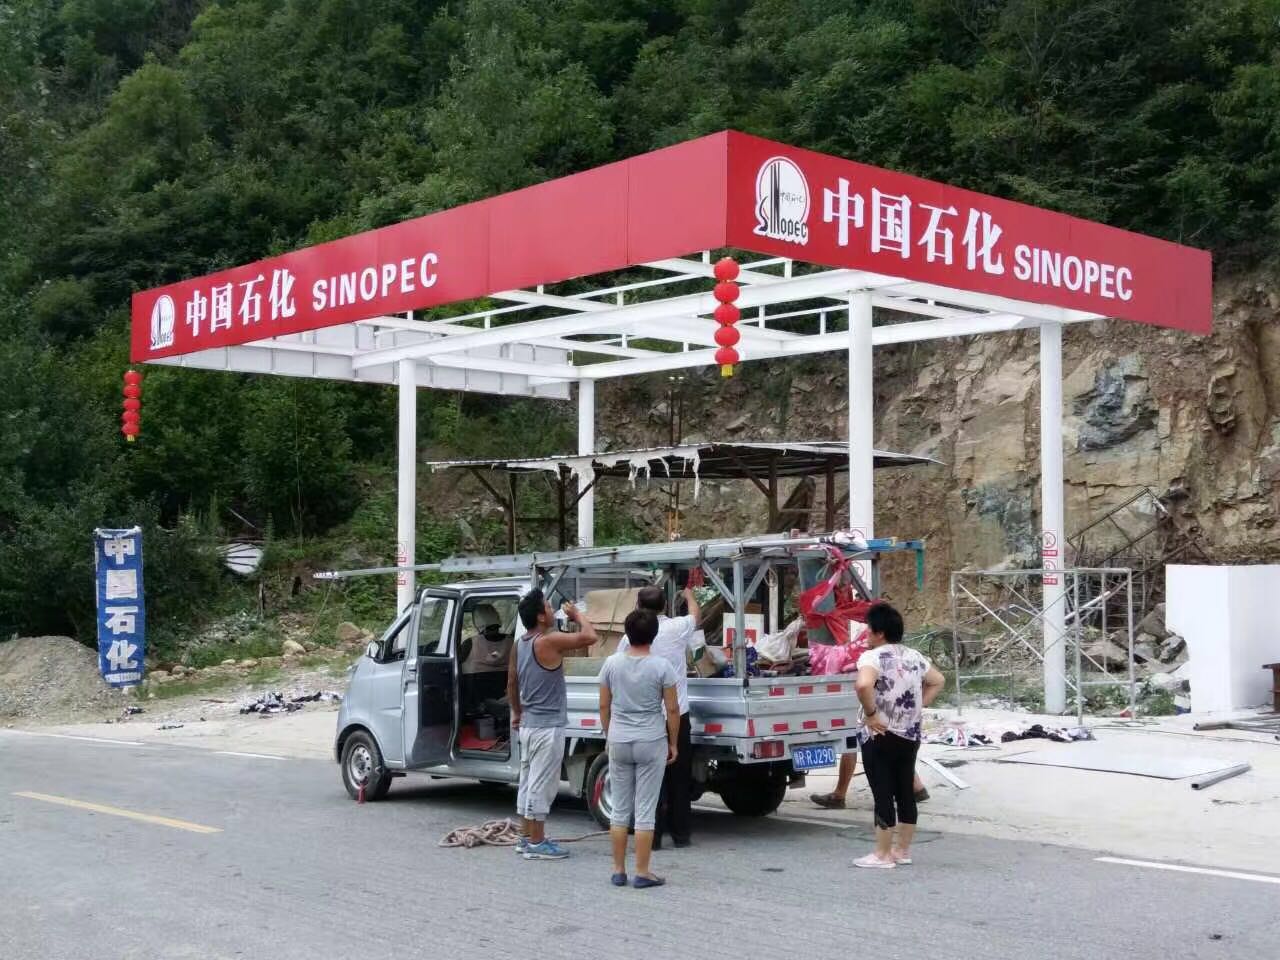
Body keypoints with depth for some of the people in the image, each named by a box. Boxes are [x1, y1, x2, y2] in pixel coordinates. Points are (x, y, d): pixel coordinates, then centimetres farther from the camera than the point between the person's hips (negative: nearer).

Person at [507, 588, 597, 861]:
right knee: (541, 785, -4)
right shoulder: (548, 642, -19)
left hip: (528, 724, 9)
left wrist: (517, 713, 28)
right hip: (548, 726, -9)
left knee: (529, 782, 14)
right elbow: (589, 636, -23)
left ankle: (526, 838, 20)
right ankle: (537, 843, 0)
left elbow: (511, 682, 17)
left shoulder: (520, 645, 8)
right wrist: (577, 615, -5)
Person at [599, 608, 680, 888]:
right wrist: (673, 743, 6)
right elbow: (672, 710, -6)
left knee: (620, 809, 11)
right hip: (651, 742, -2)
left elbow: (604, 706, 4)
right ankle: (642, 872, 4)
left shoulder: (612, 664, -2)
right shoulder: (661, 666, -9)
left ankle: (618, 870, 15)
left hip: (618, 742, 3)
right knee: (645, 810, 2)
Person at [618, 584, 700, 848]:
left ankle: (653, 836, 4)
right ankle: (681, 833, 18)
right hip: (677, 715, 1)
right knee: (680, 776, 11)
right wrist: (689, 595, 41)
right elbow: (696, 614, 19)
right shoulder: (677, 628, -4)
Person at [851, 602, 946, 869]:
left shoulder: (873, 657, -14)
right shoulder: (914, 656, 10)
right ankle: (903, 850, 21)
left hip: (880, 737, -7)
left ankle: (882, 855, 3)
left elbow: (863, 685, -33)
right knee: (905, 793, 13)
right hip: (911, 735, 7)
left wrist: (871, 714, -20)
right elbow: (938, 681, 21)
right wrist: (917, 707, 15)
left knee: (883, 795, -2)